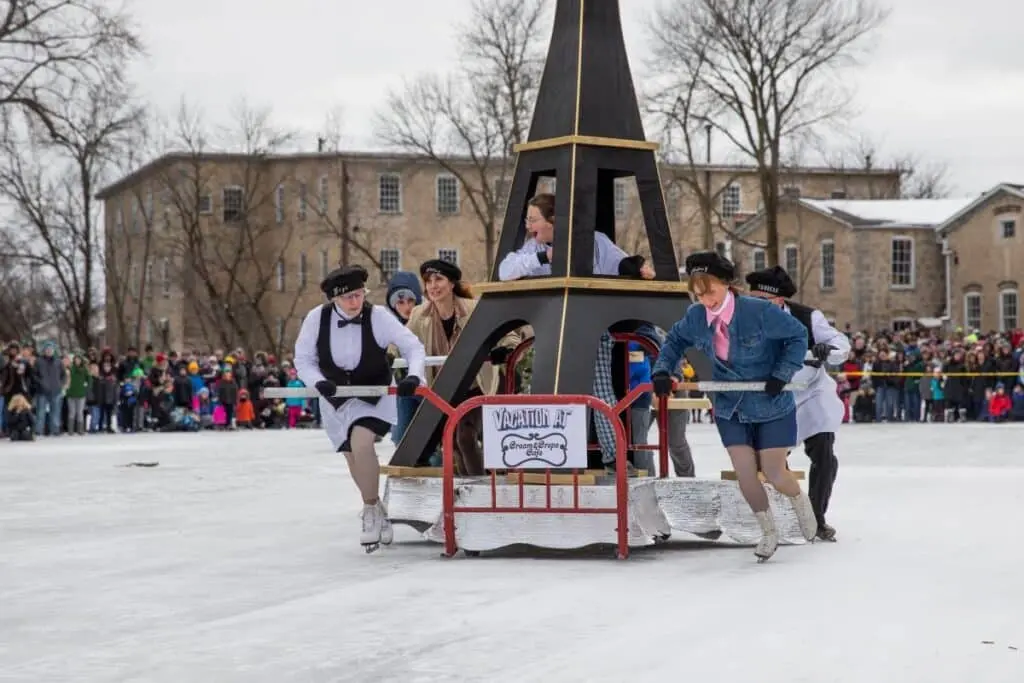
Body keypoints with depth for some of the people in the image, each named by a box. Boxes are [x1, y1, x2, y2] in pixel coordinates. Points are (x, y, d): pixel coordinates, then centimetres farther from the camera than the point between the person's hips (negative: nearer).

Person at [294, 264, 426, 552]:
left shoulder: (378, 317, -21)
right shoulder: (316, 319, -17)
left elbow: (413, 347, -14)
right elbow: (303, 359, -8)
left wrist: (414, 376, -32)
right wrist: (319, 382, -27)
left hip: (375, 394, -3)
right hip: (336, 398, 3)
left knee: (361, 442, -27)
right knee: (353, 457, 12)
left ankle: (371, 510, -8)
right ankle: (378, 515, 35)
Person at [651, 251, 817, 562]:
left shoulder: (759, 312, -24)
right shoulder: (696, 317, -10)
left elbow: (798, 336, -12)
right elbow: (675, 340, 10)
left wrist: (781, 375, -18)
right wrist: (662, 371, -4)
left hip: (771, 406, -4)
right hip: (731, 408, 4)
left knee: (774, 473, 0)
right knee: (745, 474, -2)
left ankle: (801, 502, 36)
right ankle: (769, 533, 21)